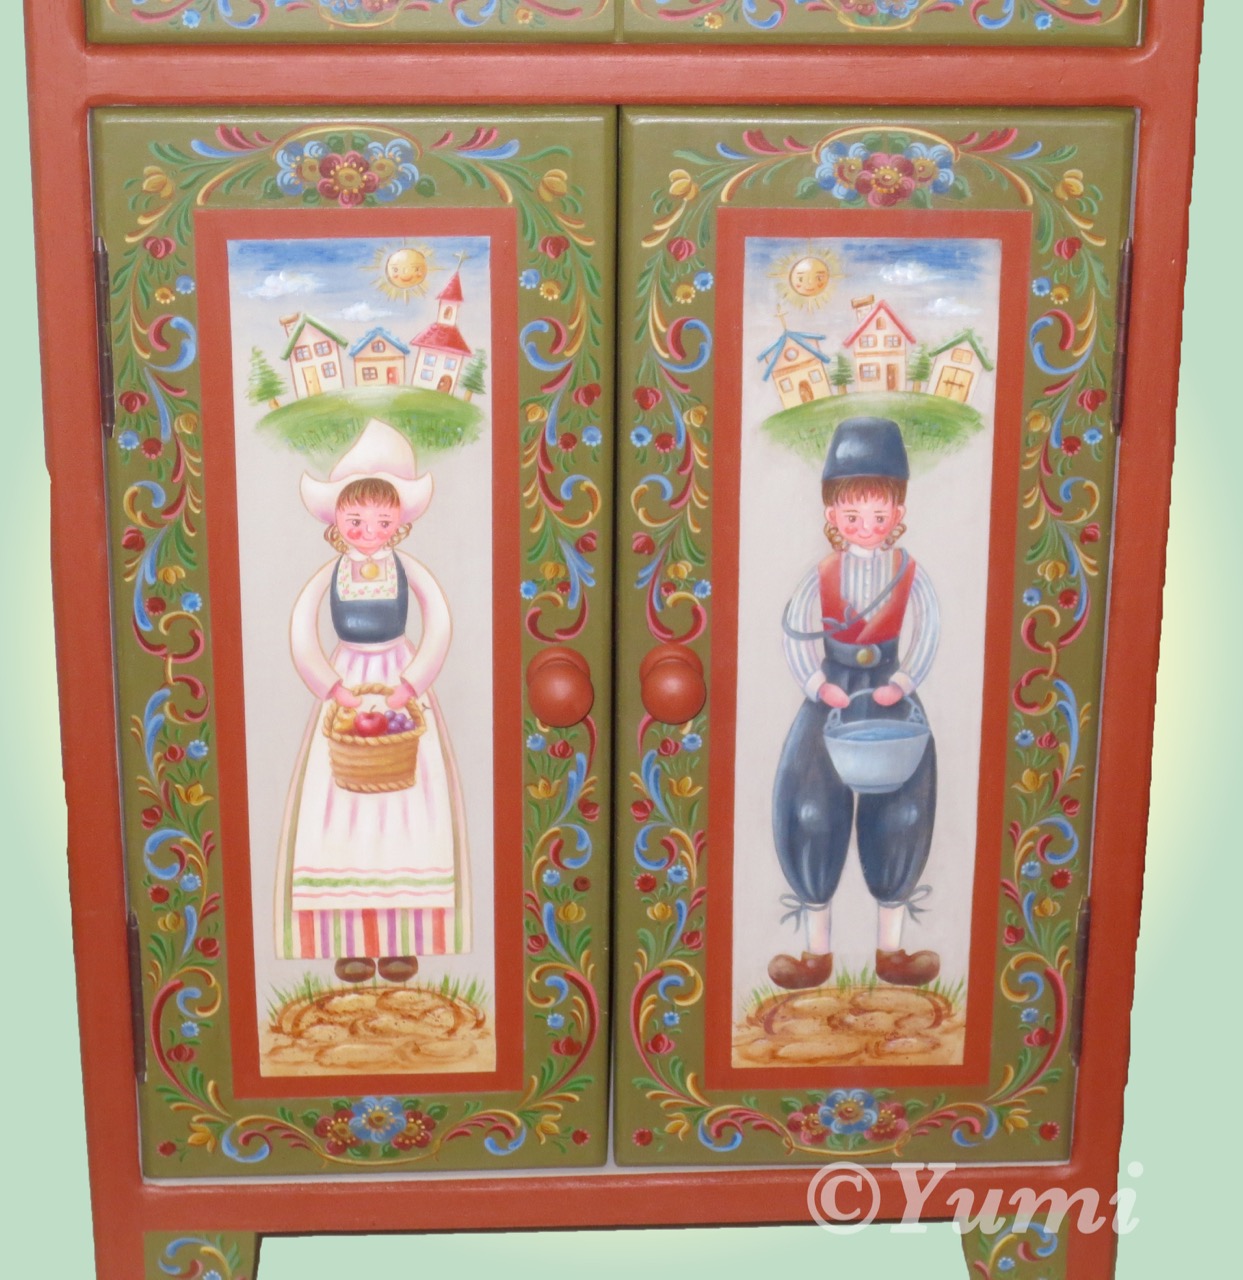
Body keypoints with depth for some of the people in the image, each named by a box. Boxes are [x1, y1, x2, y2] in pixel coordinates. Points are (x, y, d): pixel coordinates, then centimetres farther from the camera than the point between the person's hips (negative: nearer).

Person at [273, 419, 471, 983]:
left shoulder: (407, 569, -4)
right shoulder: (332, 572, -2)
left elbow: (439, 626, -10)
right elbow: (301, 630, -7)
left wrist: (408, 686, -18)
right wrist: (334, 689, -15)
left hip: (400, 679, -1)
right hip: (347, 679, 1)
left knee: (407, 798, -1)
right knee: (340, 799, -3)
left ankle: (403, 941, 5)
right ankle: (351, 942, 3)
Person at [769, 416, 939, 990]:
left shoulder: (909, 573, -2)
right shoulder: (822, 576, -1)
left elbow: (926, 635, -3)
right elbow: (797, 635, 0)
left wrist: (901, 684, -13)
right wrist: (818, 684, -11)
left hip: (891, 700, 0)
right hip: (831, 697, 0)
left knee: (900, 810, -1)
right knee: (810, 809, -4)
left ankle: (891, 948, 15)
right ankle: (817, 950, 9)